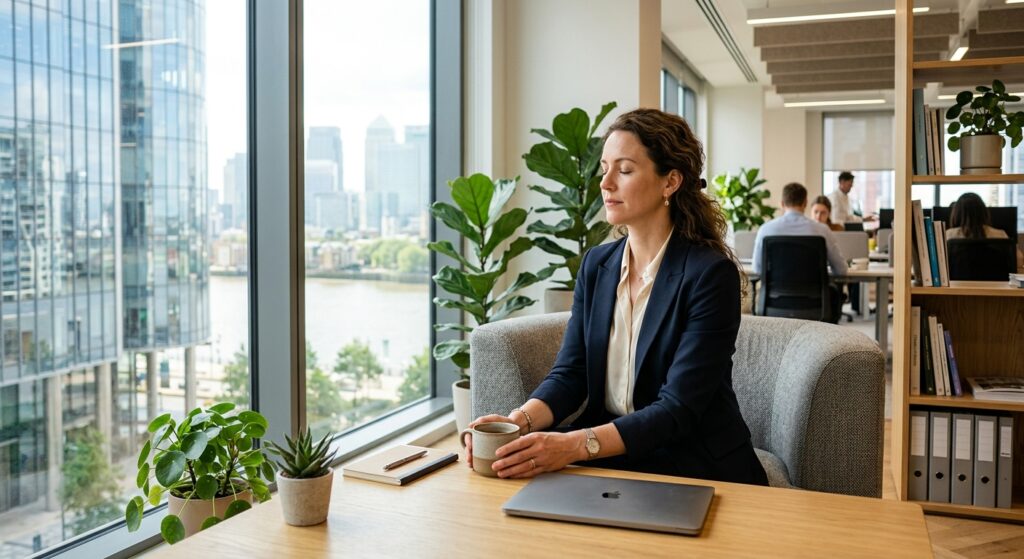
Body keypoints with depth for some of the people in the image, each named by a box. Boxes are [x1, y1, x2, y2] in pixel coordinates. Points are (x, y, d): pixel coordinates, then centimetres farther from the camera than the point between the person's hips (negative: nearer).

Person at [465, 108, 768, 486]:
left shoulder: (710, 274, -15)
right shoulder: (596, 265, 5)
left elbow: (678, 408, -21)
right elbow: (569, 374, -1)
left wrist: (576, 444, -35)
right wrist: (519, 420, -22)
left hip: (695, 465, -5)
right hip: (610, 458, 5)